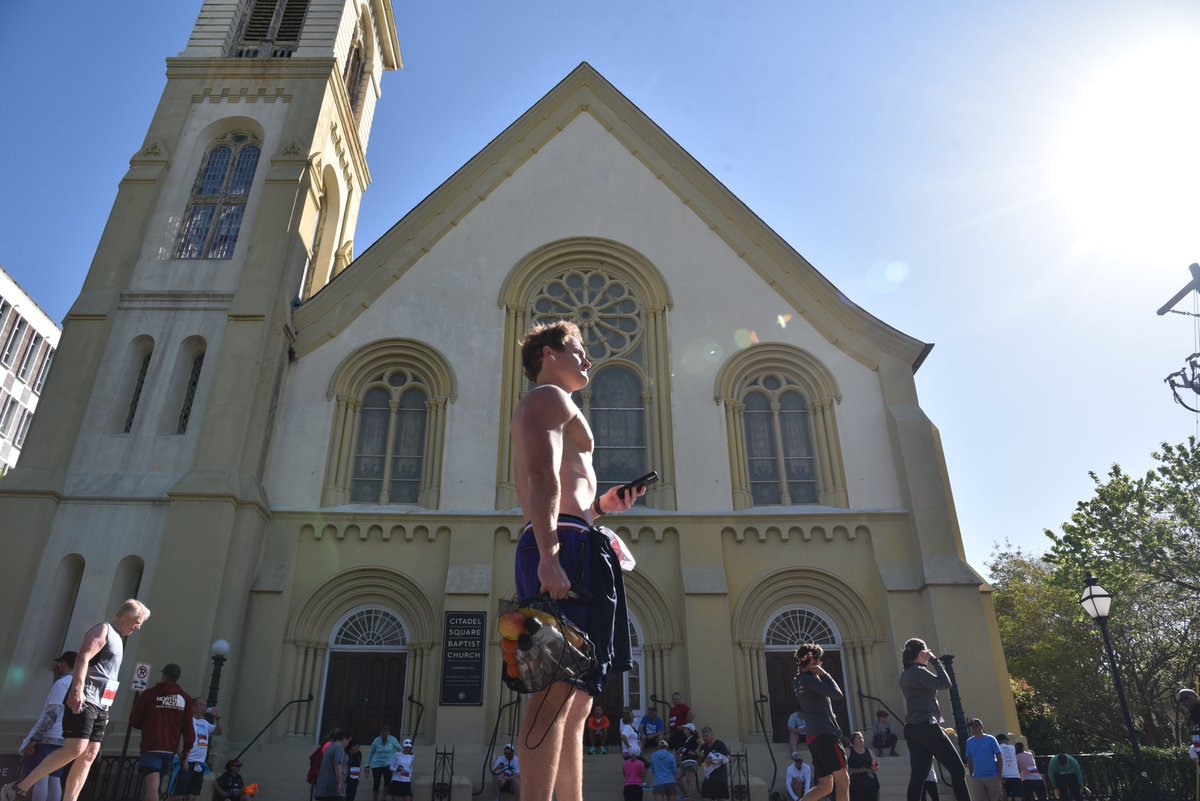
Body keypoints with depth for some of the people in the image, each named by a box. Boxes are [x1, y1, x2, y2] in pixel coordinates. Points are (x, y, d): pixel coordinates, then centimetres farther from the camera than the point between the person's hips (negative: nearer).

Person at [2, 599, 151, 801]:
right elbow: (82, 658, -17)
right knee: (75, 750, -16)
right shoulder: (103, 629, -3)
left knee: (89, 755, 1)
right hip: (83, 701, -9)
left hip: (100, 705, 9)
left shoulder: (117, 639, 23)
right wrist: (77, 689, -28)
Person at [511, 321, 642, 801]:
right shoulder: (549, 396, 3)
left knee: (574, 704, 7)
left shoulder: (548, 405, 33)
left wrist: (600, 505, 19)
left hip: (560, 550, 11)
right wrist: (548, 555, -26)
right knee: (559, 689, -17)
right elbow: (543, 476, -15)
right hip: (567, 546, -11)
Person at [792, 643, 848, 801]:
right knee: (843, 779, -6)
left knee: (825, 787, 9)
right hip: (825, 734, -10)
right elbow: (837, 694, -15)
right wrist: (824, 674, -3)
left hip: (814, 735, 10)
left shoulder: (798, 681, 18)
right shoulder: (808, 679, -10)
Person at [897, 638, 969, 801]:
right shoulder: (918, 671, -8)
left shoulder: (905, 674, 20)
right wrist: (934, 660, -5)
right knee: (957, 769, -2)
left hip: (912, 729, 9)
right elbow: (945, 683, -15)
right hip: (926, 726, -9)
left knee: (918, 775, 1)